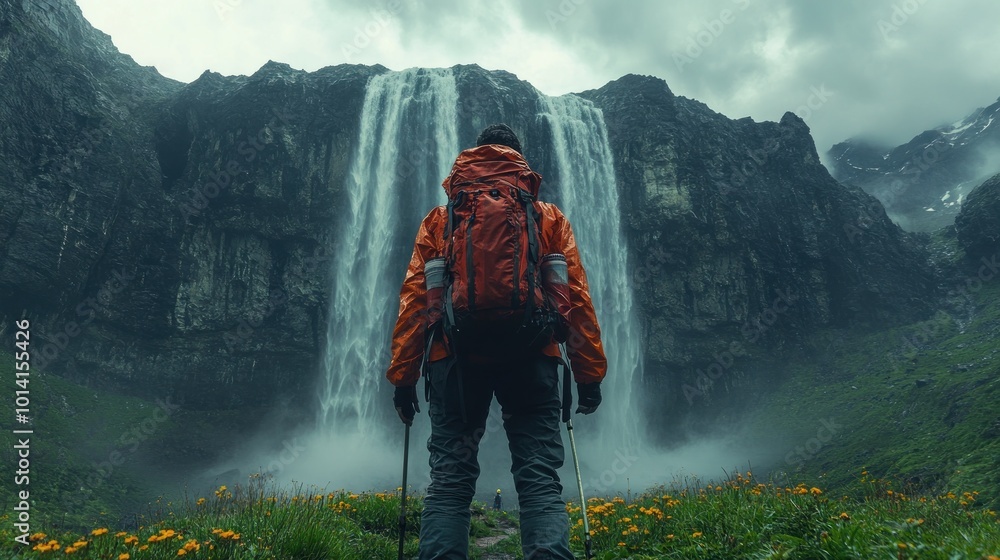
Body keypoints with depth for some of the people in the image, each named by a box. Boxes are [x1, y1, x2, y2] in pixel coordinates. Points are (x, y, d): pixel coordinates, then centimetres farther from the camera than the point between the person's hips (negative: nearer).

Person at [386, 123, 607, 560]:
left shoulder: (439, 219, 18)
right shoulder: (549, 218, 17)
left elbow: (413, 298, 8)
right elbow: (577, 296, 7)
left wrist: (403, 376, 7)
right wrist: (589, 374, 6)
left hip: (455, 353, 1)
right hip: (530, 355, 0)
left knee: (449, 479, 4)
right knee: (540, 479, -1)